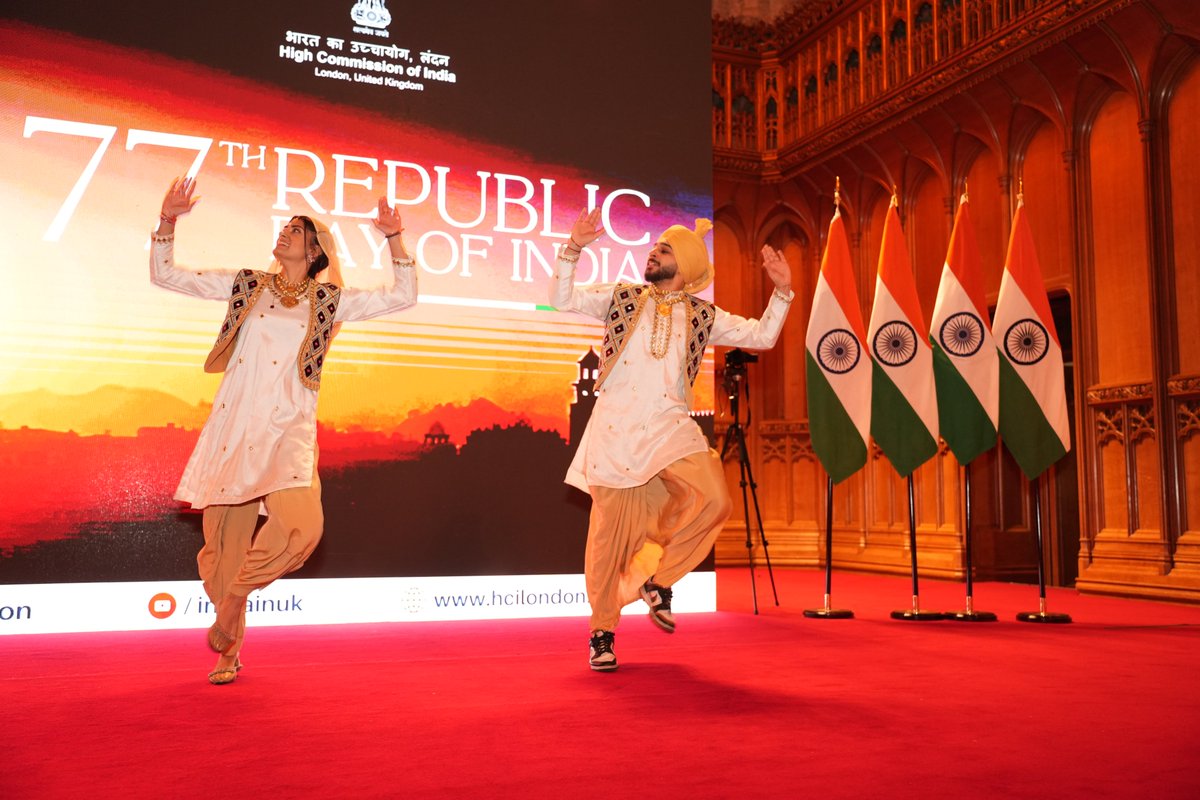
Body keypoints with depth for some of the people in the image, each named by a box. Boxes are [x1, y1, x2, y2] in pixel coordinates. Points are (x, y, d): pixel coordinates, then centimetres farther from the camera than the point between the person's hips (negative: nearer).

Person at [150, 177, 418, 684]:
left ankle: (237, 594, 1)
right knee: (226, 538, 4)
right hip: (234, 423, 1)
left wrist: (394, 238, -3)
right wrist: (168, 220, 2)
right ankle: (229, 650, 22)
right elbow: (164, 275, 13)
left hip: (287, 427, -1)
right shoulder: (246, 285, 13)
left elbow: (403, 296, 6)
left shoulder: (329, 300, 9)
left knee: (300, 524, -26)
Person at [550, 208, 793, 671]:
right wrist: (574, 248, -1)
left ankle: (657, 580, 1)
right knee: (610, 530, -1)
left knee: (713, 497, -22)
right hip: (615, 426, -1)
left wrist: (782, 290, 2)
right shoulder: (622, 298, 14)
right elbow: (562, 299, 9)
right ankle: (601, 632, 15)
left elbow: (762, 337, 12)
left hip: (670, 427, 1)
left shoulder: (703, 316, 14)